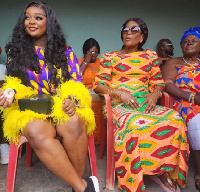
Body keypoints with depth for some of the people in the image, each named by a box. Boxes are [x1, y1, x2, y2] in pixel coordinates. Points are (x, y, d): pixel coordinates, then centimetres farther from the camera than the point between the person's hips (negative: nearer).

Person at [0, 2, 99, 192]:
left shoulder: (65, 51, 9)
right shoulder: (15, 50, 11)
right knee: (37, 132, -37)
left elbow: (76, 81, 4)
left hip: (62, 105, 0)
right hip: (29, 107, 1)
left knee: (74, 124, -37)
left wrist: (71, 98, -18)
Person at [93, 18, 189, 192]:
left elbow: (159, 82, 16)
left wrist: (155, 93, -8)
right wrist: (120, 93, -14)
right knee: (135, 125, -37)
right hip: (119, 105, -3)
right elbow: (98, 85, 2)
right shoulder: (110, 57, 11)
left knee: (175, 121, -26)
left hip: (145, 104, 3)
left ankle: (163, 170, -8)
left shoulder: (150, 56, 19)